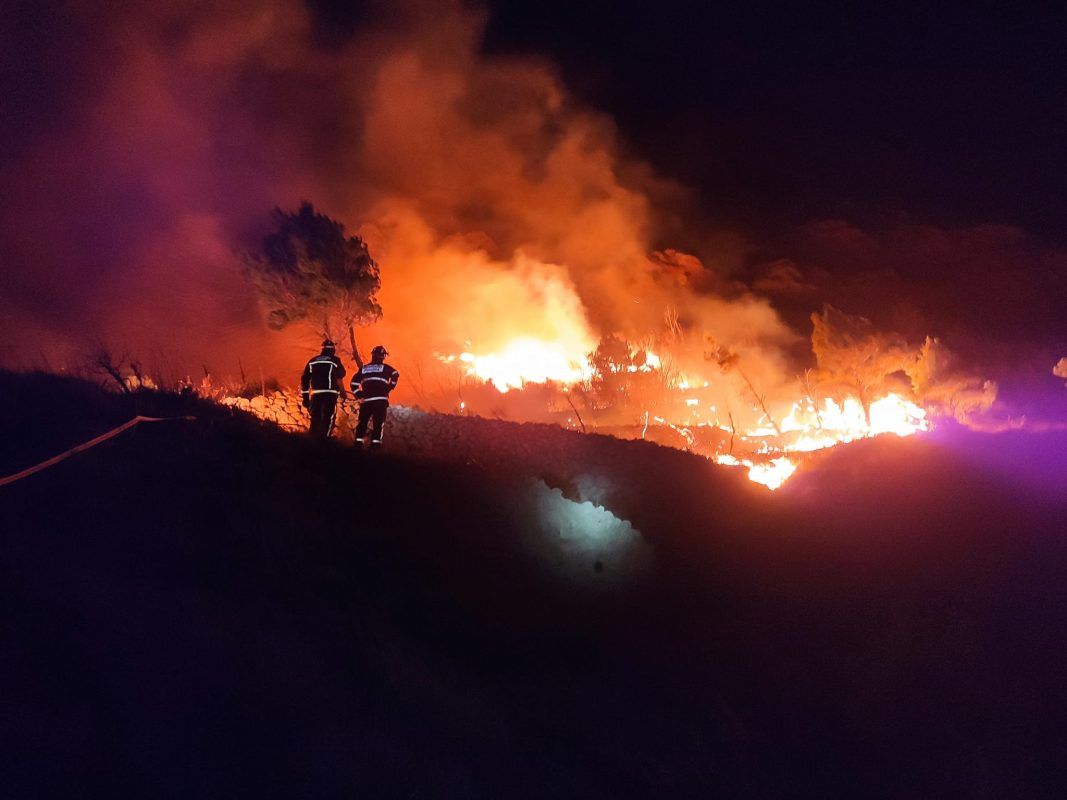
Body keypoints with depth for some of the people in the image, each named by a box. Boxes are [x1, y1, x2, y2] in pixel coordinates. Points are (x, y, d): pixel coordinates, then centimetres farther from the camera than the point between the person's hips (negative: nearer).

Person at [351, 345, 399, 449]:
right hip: (380, 400, -3)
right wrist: (390, 387, 7)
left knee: (362, 423, 10)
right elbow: (395, 375, -5)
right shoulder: (385, 368, 5)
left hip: (366, 400, 3)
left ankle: (358, 443, 5)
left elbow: (354, 383, 9)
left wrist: (359, 395, 14)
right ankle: (375, 444, -12)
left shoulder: (364, 368, 13)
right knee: (378, 423, -3)